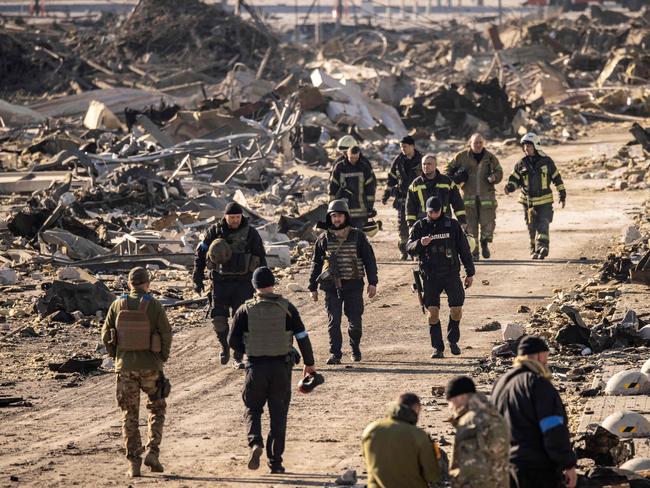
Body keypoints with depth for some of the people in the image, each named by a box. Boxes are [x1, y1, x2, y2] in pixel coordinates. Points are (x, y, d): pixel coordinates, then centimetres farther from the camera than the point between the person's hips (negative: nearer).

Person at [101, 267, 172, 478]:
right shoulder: (154, 306, -9)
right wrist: (163, 358, 7)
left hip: (125, 366, 2)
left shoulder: (118, 305, -1)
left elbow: (106, 335, 1)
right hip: (150, 366, -2)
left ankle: (134, 463, 4)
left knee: (129, 414, 9)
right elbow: (166, 334, -10)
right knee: (157, 409, 17)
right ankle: (152, 452, 2)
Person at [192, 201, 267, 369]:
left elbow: (261, 258, 5)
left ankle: (237, 358, 3)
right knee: (218, 317, -6)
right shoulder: (215, 231, 0)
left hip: (243, 282, -1)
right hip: (220, 281, 1)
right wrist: (197, 278, 4)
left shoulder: (250, 233, 0)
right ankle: (224, 347, 21)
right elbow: (200, 253, 7)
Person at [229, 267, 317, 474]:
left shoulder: (246, 310, -3)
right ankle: (275, 462, 9)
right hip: (281, 367, 1)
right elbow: (302, 337, 0)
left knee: (252, 409, 17)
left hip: (256, 367, 0)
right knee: (278, 415, 9)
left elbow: (233, 341, -1)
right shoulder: (286, 308, -2)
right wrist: (309, 363, 12)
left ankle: (255, 442, -11)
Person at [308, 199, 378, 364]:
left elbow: (369, 260, 6)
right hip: (331, 287, 1)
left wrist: (372, 282, -1)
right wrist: (313, 288, 10)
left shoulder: (357, 236, 3)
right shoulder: (324, 239, 6)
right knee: (333, 322, -4)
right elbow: (316, 264, 12)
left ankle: (355, 348, 28)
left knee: (355, 321, 4)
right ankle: (335, 355, 1)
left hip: (353, 285, -1)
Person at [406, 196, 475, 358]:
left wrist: (470, 273, 8)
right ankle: (438, 348, 2)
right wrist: (420, 243, -25)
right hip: (430, 276, 0)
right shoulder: (419, 227, 4)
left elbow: (464, 249, 9)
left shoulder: (452, 225, 4)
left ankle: (453, 340, 19)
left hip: (451, 273, 0)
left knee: (456, 309, -5)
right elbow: (409, 248, -3)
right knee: (433, 311, -5)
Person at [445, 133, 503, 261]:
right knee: (470, 225, 1)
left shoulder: (490, 157, 5)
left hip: (487, 195, 0)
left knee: (488, 222, -5)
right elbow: (449, 169, 13)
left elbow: (499, 172, 11)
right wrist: (453, 178, -7)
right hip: (469, 196, 0)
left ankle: (485, 243, 23)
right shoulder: (462, 156, 3)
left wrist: (494, 177, -11)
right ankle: (473, 252, 9)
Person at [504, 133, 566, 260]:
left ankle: (542, 248, -22)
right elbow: (515, 179, 8)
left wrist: (562, 195, 7)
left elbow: (557, 178, 6)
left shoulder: (546, 161, -2)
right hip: (528, 200, 3)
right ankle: (534, 249, 17)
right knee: (532, 228, 7)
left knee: (543, 225, -14)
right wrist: (510, 187, -15)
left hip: (544, 201, -3)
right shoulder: (521, 164, 3)